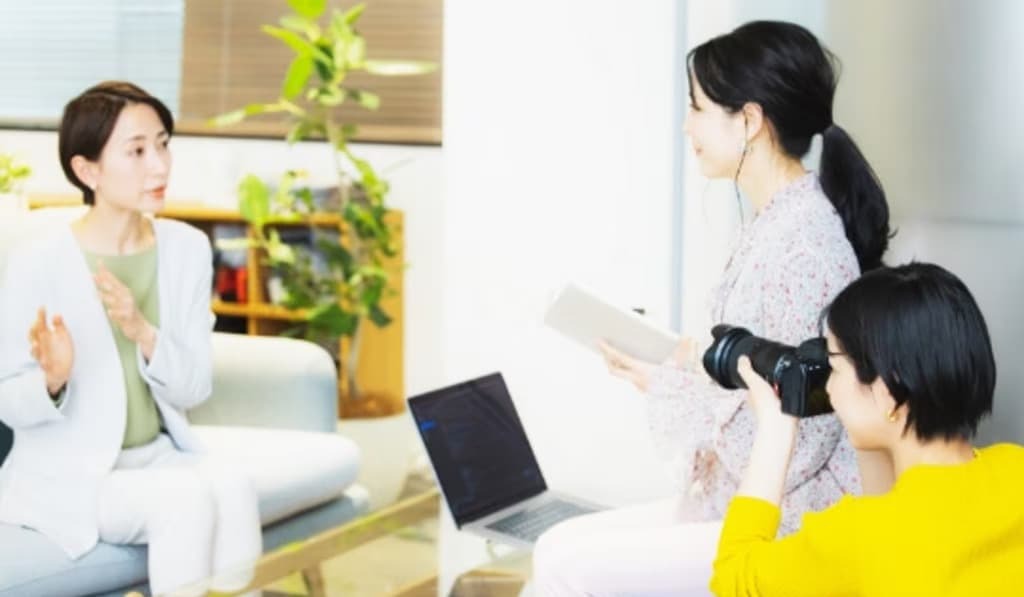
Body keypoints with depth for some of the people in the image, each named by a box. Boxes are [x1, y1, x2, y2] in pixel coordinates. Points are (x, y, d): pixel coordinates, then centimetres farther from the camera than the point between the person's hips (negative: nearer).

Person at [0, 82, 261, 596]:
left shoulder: (188, 249, 0)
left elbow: (194, 387, -1)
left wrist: (143, 332, -20)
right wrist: (53, 379, -29)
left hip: (160, 457, 4)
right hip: (67, 476, -4)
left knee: (234, 491, -27)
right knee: (190, 499, -30)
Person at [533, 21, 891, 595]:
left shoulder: (803, 245, -23)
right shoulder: (774, 223, 8)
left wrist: (671, 388, -14)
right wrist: (677, 369, 3)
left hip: (789, 534, -9)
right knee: (561, 546, 7)